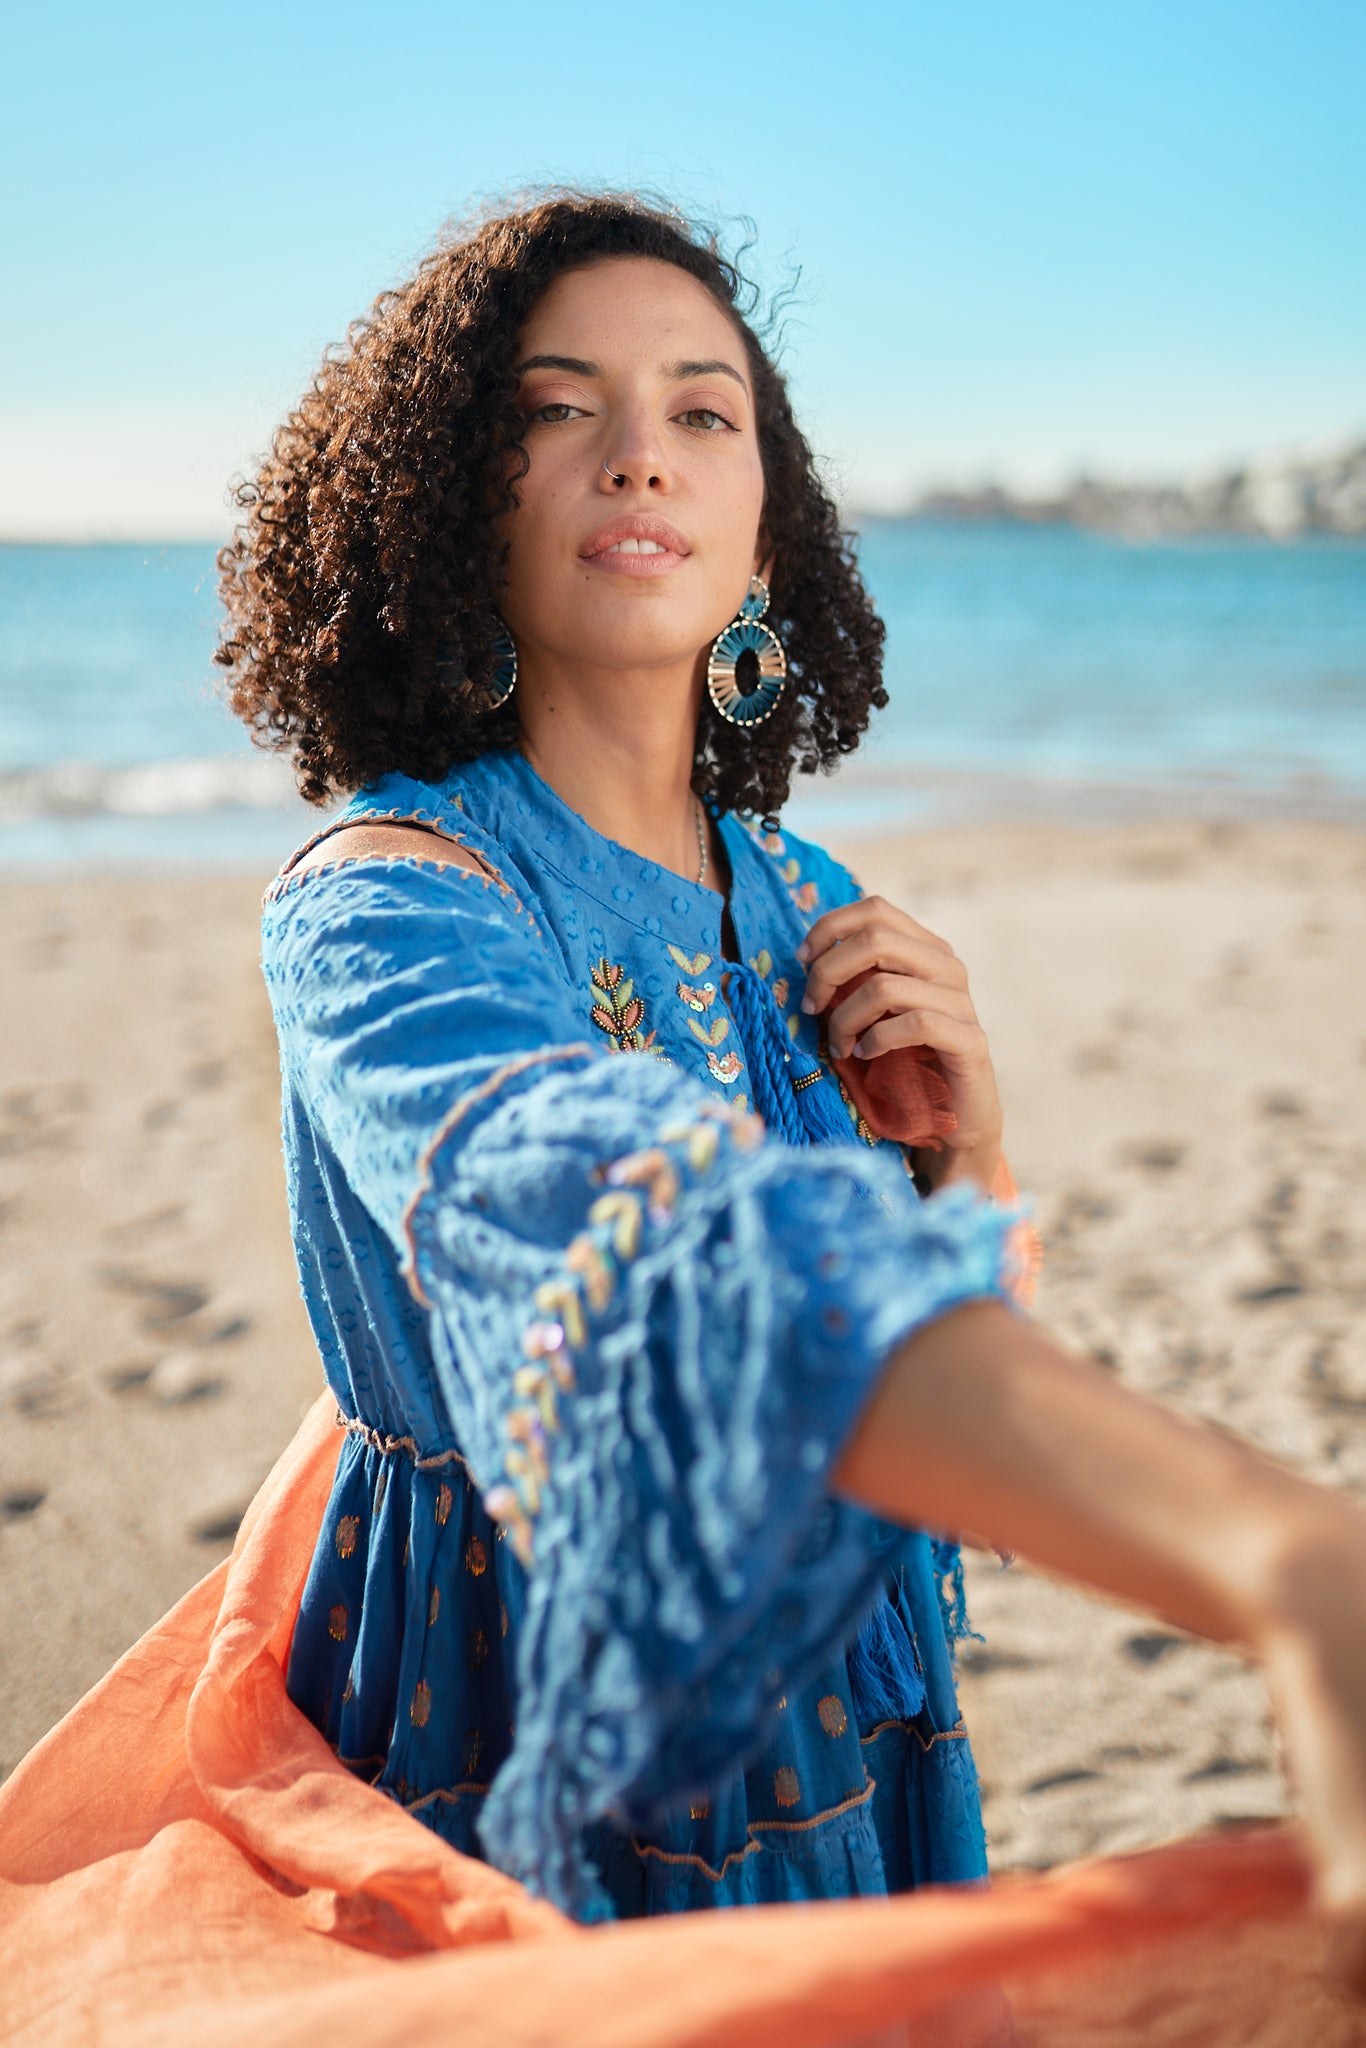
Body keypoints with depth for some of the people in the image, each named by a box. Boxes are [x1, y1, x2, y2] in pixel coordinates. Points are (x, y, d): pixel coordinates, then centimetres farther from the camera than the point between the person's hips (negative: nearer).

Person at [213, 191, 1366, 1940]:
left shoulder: (809, 909, 0)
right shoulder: (373, 904, -20)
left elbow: (968, 1362, 8)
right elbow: (615, 1226, -41)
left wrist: (963, 1165, -14)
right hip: (537, 1831, -5)